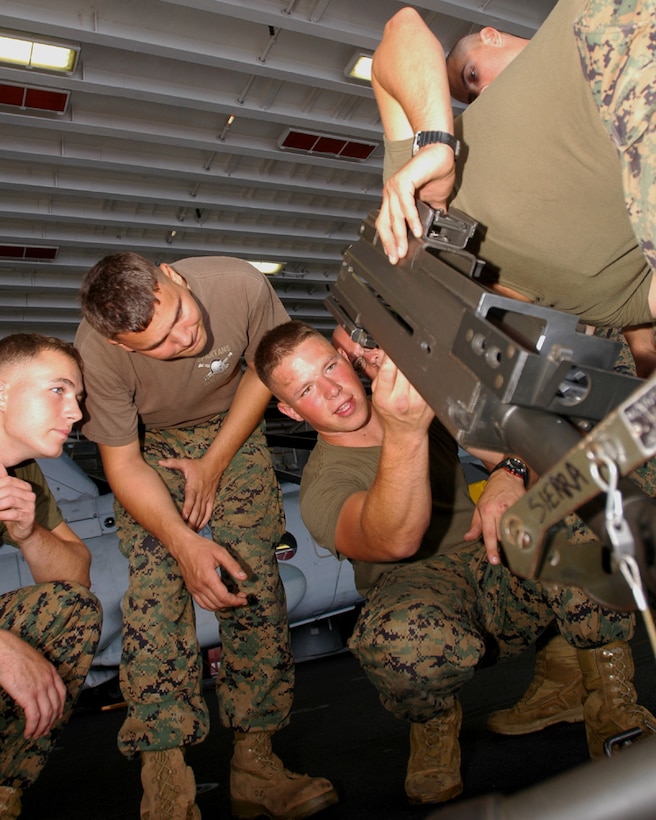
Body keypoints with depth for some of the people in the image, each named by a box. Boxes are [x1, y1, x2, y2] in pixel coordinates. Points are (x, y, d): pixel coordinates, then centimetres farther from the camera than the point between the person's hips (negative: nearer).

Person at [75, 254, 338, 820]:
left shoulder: (241, 285, -30)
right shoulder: (98, 353, -30)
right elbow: (122, 463, -20)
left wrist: (214, 462, -11)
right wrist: (185, 543, -35)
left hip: (232, 429, 1)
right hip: (146, 446, 0)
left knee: (255, 582, -11)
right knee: (157, 587, -19)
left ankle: (255, 762, -3)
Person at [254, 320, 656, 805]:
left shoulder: (423, 397, 11)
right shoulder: (324, 484, -7)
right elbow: (396, 539, -29)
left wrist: (508, 475, -17)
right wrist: (403, 434, -47)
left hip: (511, 576, 4)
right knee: (405, 638, -38)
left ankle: (612, 707, -7)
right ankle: (434, 726, -2)